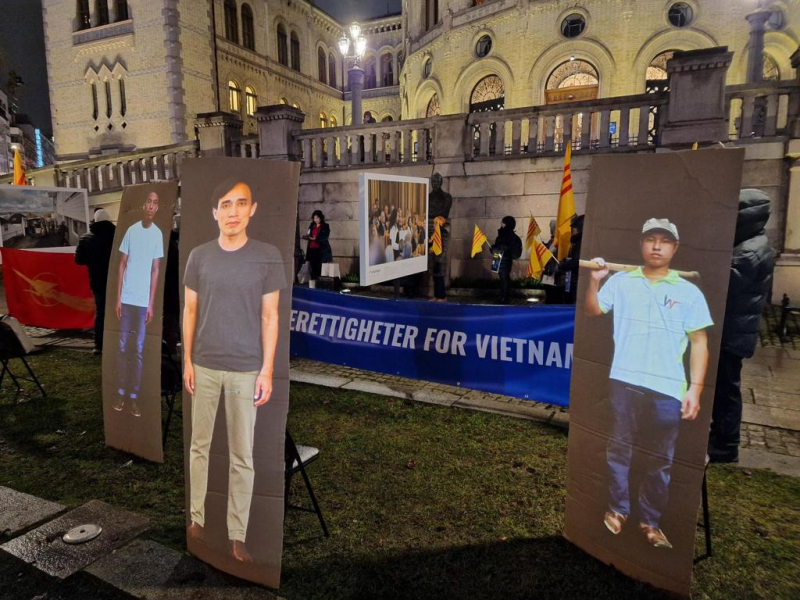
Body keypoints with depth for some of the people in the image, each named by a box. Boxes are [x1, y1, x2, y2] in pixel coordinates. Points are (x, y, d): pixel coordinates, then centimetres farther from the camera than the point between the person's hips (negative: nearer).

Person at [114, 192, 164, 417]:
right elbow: (122, 265, 5)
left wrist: (151, 304, -4)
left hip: (143, 301, -1)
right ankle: (121, 392, 19)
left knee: (138, 349, 4)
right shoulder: (131, 230, 3)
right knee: (123, 346, 7)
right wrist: (118, 298, 0)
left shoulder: (158, 234, 0)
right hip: (127, 298, 1)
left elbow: (156, 270, -1)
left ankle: (134, 395, 13)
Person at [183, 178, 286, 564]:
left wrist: (267, 371, -8)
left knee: (242, 456, 7)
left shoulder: (268, 256, -6)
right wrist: (187, 361, 3)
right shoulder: (200, 256, 0)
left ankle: (237, 534, 21)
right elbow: (190, 311, 6)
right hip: (204, 366, 2)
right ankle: (197, 517, 34)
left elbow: (270, 316, -5)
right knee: (199, 445, 15)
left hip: (246, 370, -2)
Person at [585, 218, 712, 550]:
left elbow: (699, 342, 4)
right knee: (619, 448, 11)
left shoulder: (689, 292, 5)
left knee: (660, 460, 11)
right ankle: (617, 510, 28)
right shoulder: (620, 281, 5)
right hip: (625, 381, 0)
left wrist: (695, 387, -3)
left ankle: (651, 521, 27)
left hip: (668, 389, 0)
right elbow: (592, 311, 2)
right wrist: (595, 280, -14)